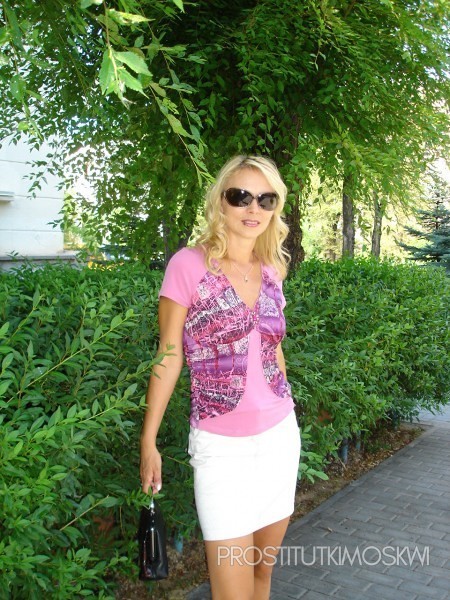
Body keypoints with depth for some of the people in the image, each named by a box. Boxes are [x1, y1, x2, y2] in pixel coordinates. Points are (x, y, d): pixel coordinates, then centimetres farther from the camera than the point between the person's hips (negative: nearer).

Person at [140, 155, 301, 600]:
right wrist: (148, 442, -7)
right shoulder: (188, 265, -11)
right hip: (222, 446, -5)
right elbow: (169, 358, -8)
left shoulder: (271, 272, 5)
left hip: (280, 435, 5)